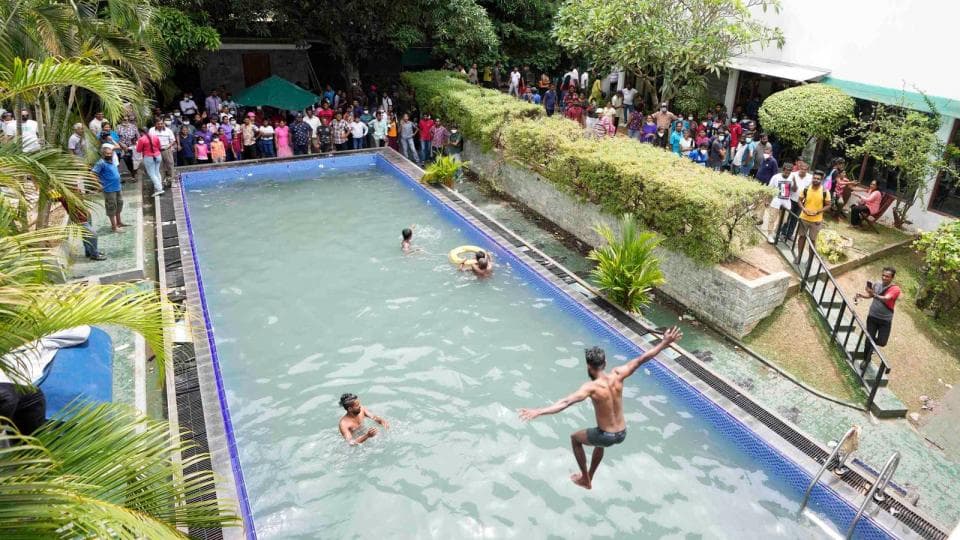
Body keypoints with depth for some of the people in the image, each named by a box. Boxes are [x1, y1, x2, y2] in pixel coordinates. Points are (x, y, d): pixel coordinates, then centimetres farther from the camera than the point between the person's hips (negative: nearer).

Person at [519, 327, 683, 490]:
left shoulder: (591, 387, -25)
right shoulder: (617, 375, -11)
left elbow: (566, 402, -38)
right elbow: (641, 359, -4)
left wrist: (538, 412, -46)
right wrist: (664, 343, 4)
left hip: (607, 436, -6)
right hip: (622, 434, 6)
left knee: (575, 438, 24)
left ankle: (585, 480, 33)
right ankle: (589, 478, 52)